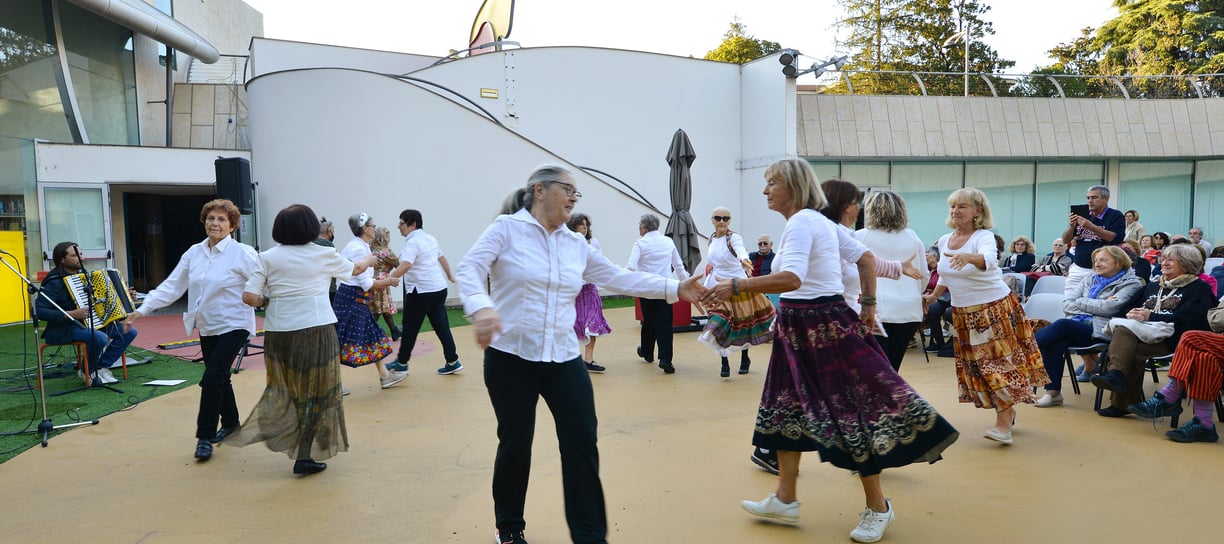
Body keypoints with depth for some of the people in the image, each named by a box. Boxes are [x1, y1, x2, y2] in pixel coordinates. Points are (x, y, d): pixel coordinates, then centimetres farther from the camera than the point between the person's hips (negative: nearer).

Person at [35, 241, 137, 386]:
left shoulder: (82, 275, 10)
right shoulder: (55, 281, -15)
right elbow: (38, 311, -22)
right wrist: (70, 314, -29)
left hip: (87, 322, 8)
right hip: (64, 328, -8)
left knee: (129, 331, -7)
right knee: (100, 338, -35)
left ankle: (101, 368, 4)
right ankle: (87, 372, -6)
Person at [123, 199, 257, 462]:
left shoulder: (243, 254, -12)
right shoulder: (194, 253, 4)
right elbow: (171, 286, 5)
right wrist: (143, 309, -1)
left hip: (233, 326, -6)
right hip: (207, 328, 6)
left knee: (212, 379, -11)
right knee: (219, 378, 17)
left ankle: (205, 436, 2)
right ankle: (230, 423, 37)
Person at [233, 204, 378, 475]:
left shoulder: (267, 258, 0)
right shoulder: (324, 255, -1)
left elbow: (249, 297, -7)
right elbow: (354, 269, 18)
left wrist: (267, 301, 14)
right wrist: (369, 259, 39)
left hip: (279, 331, 2)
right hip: (316, 329, -2)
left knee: (285, 388, 22)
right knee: (316, 392, 9)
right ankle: (305, 455, 11)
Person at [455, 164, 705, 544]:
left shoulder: (575, 244, 10)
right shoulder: (507, 228, -5)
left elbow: (619, 278, 12)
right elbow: (469, 268, -16)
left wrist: (675, 289, 7)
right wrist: (481, 308, -36)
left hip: (563, 358, 5)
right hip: (510, 357, -4)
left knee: (582, 442, 0)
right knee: (515, 443, 8)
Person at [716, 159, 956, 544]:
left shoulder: (800, 223, -16)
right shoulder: (819, 221, 14)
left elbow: (791, 278, -32)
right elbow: (865, 257, 19)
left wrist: (735, 286, -32)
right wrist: (868, 304, 21)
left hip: (821, 327, -11)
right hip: (801, 328, 11)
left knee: (852, 414, 1)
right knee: (787, 409, 13)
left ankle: (878, 507, 15)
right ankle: (785, 499, 22)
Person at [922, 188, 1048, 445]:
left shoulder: (983, 237, -17)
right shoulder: (944, 241, 2)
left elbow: (989, 259, -41)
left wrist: (969, 257, -60)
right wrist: (933, 296, 11)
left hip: (995, 307, -6)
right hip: (963, 313, 7)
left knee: (998, 361, -5)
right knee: (976, 365, 10)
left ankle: (1003, 423, -1)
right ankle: (1008, 411, 27)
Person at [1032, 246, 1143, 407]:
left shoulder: (1131, 284, 9)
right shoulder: (1090, 280, 26)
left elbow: (1110, 308, -8)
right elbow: (1066, 305, 16)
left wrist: (1081, 302, 2)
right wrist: (1096, 305, 2)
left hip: (1099, 329, -4)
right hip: (1075, 325, 5)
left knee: (1062, 324, -33)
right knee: (1054, 344, -29)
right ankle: (1053, 392, -27)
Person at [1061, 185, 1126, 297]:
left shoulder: (1115, 216, 1)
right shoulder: (1083, 215, 13)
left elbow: (1116, 238, -14)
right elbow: (1065, 240, 10)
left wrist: (1092, 227, -21)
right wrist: (1072, 226, -10)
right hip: (1078, 269, 4)